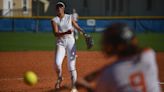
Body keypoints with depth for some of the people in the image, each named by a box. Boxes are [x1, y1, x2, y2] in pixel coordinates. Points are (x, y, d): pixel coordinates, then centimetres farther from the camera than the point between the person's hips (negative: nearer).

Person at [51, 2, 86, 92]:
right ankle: (59, 78, 14)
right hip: (60, 42, 0)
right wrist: (66, 32, -29)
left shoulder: (69, 17, 7)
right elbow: (56, 33, -12)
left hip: (70, 41, 0)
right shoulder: (54, 20, 1)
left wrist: (83, 32, -14)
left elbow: (77, 27, 7)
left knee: (71, 65, -5)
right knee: (57, 63, -17)